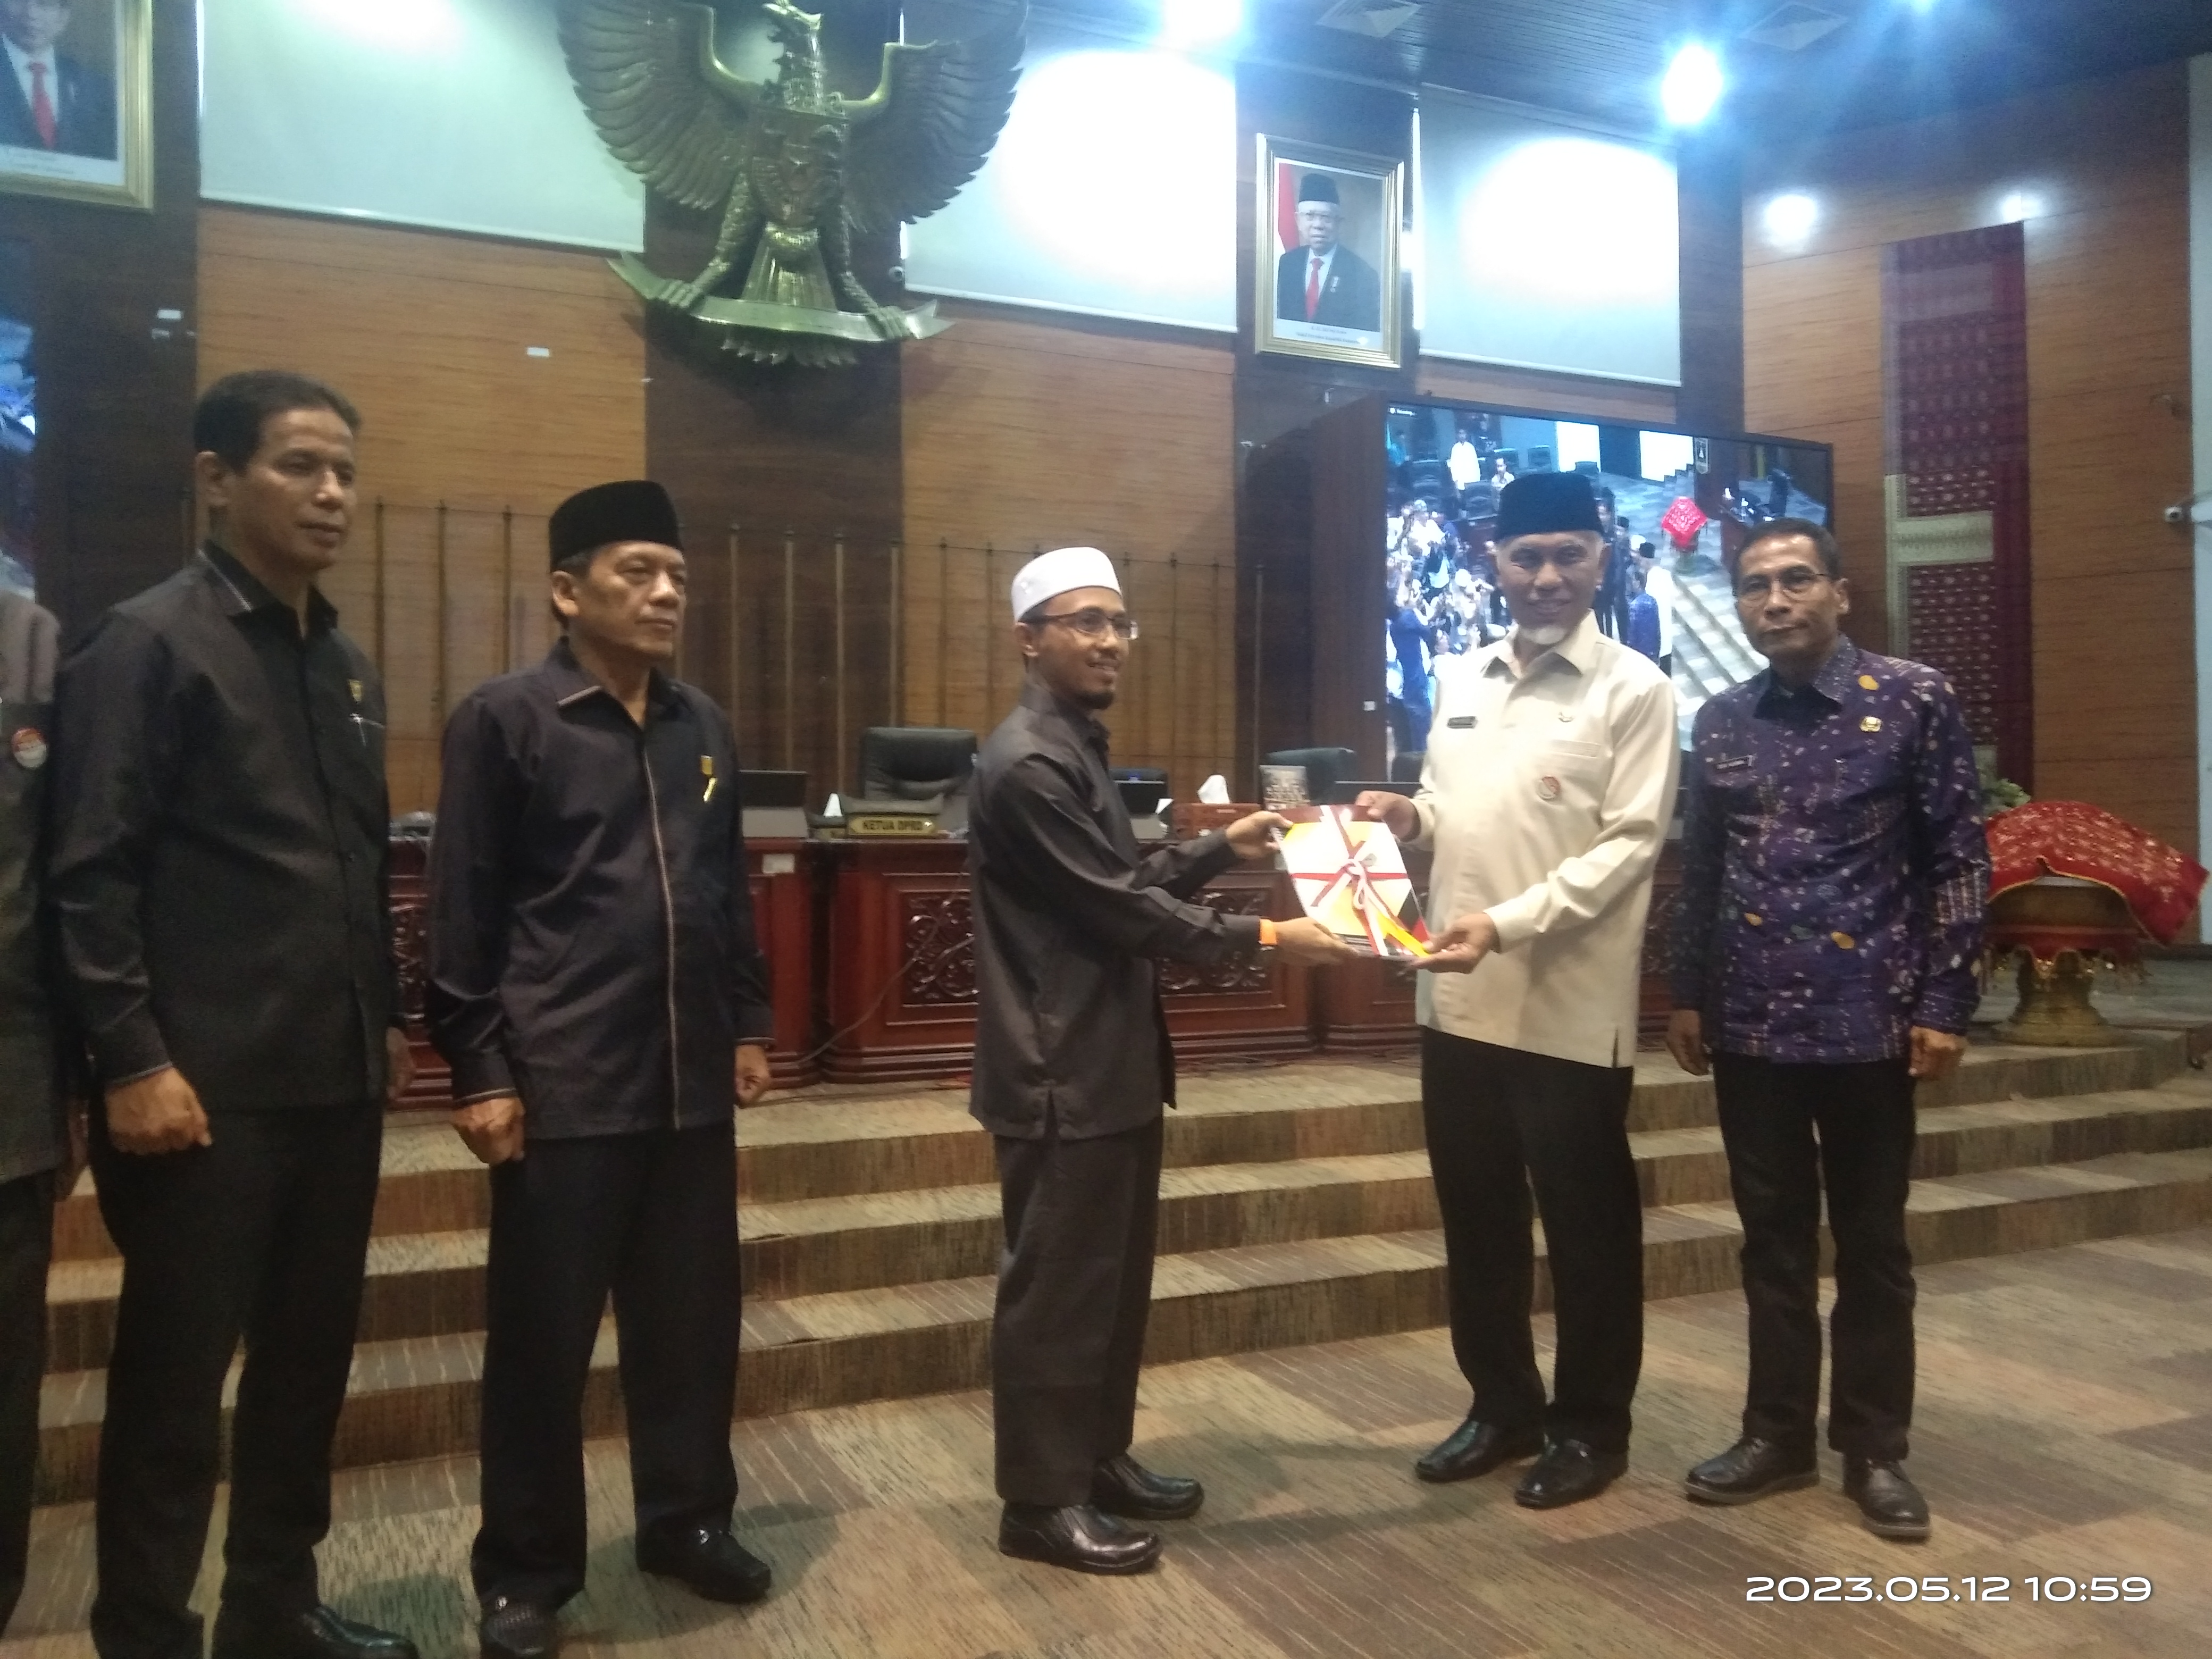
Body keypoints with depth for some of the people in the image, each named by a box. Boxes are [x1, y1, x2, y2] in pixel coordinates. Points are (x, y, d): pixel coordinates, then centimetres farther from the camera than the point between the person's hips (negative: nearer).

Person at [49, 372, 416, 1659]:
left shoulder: (348, 664, 13)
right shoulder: (149, 643, -7)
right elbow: (94, 874, -12)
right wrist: (133, 1059, -15)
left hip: (338, 1079, 7)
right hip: (210, 1086, -6)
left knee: (312, 1358, 16)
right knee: (176, 1377, 7)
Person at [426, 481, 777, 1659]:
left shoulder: (703, 727, 11)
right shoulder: (502, 720, -5)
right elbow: (463, 914, -6)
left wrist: (749, 1023, 14)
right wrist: (479, 1072, -8)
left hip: (691, 1081, 5)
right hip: (561, 1085, -5)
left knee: (693, 1316, 13)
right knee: (542, 1335, 8)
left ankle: (687, 1520, 33)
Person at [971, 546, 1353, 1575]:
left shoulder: (1078, 749, 15)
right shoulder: (1028, 764, -18)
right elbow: (1118, 906, -20)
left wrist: (1222, 848, 15)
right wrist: (1261, 940, -16)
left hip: (1115, 1062, 10)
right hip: (1061, 1073, -10)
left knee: (1117, 1278, 18)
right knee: (1057, 1286, 2)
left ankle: (1101, 1460, 32)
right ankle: (1041, 1499, 16)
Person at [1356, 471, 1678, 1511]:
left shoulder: (1633, 689, -6)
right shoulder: (1460, 682, 12)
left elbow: (1631, 844, -13)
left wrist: (1508, 924, -23)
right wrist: (1409, 816, -4)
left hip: (1570, 1006, -6)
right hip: (1460, 997, 6)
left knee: (1587, 1224, 9)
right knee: (1476, 1216, 15)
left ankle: (1590, 1426, 26)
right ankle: (1503, 1406, 33)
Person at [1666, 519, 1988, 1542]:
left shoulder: (1914, 701, -3)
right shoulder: (1719, 721, 7)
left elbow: (1959, 860, -3)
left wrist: (1944, 1005, -8)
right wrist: (1687, 995, 9)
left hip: (1868, 1017, -3)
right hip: (1750, 1023, 3)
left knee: (1871, 1243, 9)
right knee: (1773, 1237, 12)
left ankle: (1874, 1449, 23)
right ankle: (1777, 1433, 25)